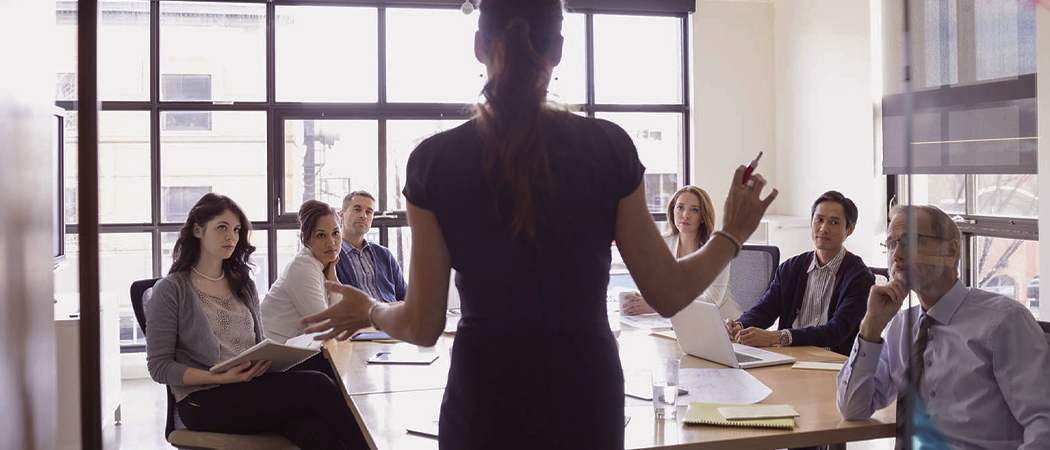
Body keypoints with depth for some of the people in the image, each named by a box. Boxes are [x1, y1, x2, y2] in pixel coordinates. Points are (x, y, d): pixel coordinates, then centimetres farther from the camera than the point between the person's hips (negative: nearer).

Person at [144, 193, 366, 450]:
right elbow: (159, 367, -4)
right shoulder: (171, 290, 1)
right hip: (203, 402, -5)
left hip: (251, 390, 5)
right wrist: (221, 377, -17)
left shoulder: (243, 285, 18)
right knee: (316, 386, -27)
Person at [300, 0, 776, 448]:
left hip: (484, 409, 0)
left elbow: (423, 325, -5)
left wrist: (370, 311, 17)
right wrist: (731, 236, 14)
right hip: (587, 403, 1)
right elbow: (667, 293, -3)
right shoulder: (609, 147, -9)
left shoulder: (435, 160, -9)